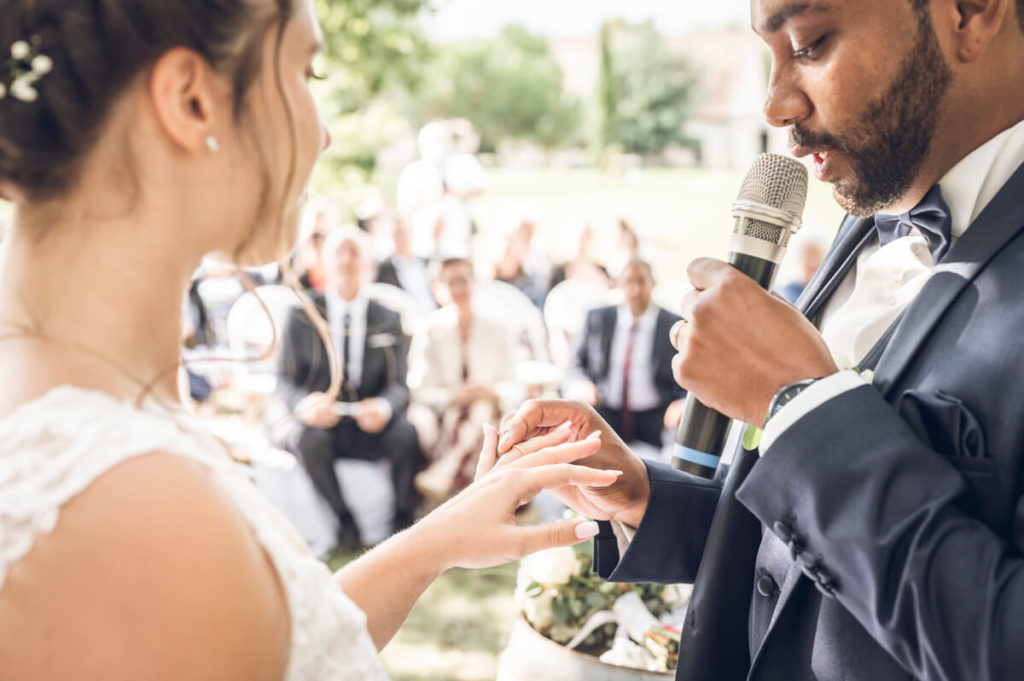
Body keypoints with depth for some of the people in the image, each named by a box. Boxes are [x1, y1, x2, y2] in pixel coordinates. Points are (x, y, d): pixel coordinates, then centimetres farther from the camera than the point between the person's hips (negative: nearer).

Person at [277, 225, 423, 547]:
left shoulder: (387, 320, 9)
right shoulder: (301, 318, 5)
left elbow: (398, 385, 2)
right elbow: (285, 379, 1)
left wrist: (383, 408, -24)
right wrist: (304, 404, -24)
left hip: (372, 429, 1)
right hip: (323, 423, -1)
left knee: (406, 432, -30)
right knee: (311, 439, -34)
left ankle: (403, 517, -7)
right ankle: (343, 518, -10)